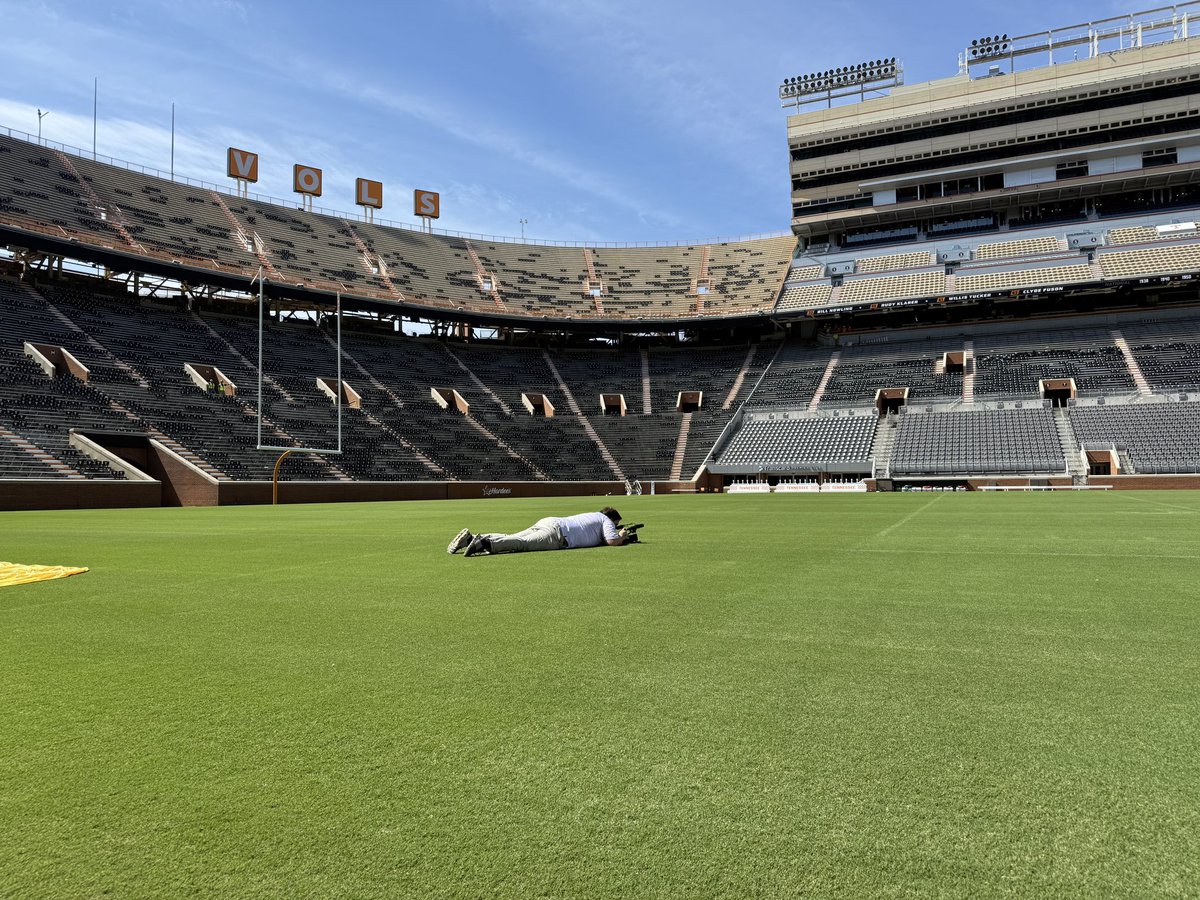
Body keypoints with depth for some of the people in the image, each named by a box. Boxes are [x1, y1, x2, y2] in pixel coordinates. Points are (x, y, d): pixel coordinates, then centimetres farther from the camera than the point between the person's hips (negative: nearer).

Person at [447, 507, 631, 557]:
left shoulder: (592, 516, 38)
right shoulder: (606, 520, 15)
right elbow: (613, 541, 2)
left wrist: (616, 534, 51)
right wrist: (621, 536, 23)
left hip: (547, 522, 8)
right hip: (556, 533, -8)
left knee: (510, 540, -5)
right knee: (522, 543, -25)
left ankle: (472, 538, -20)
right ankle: (485, 543, -46)